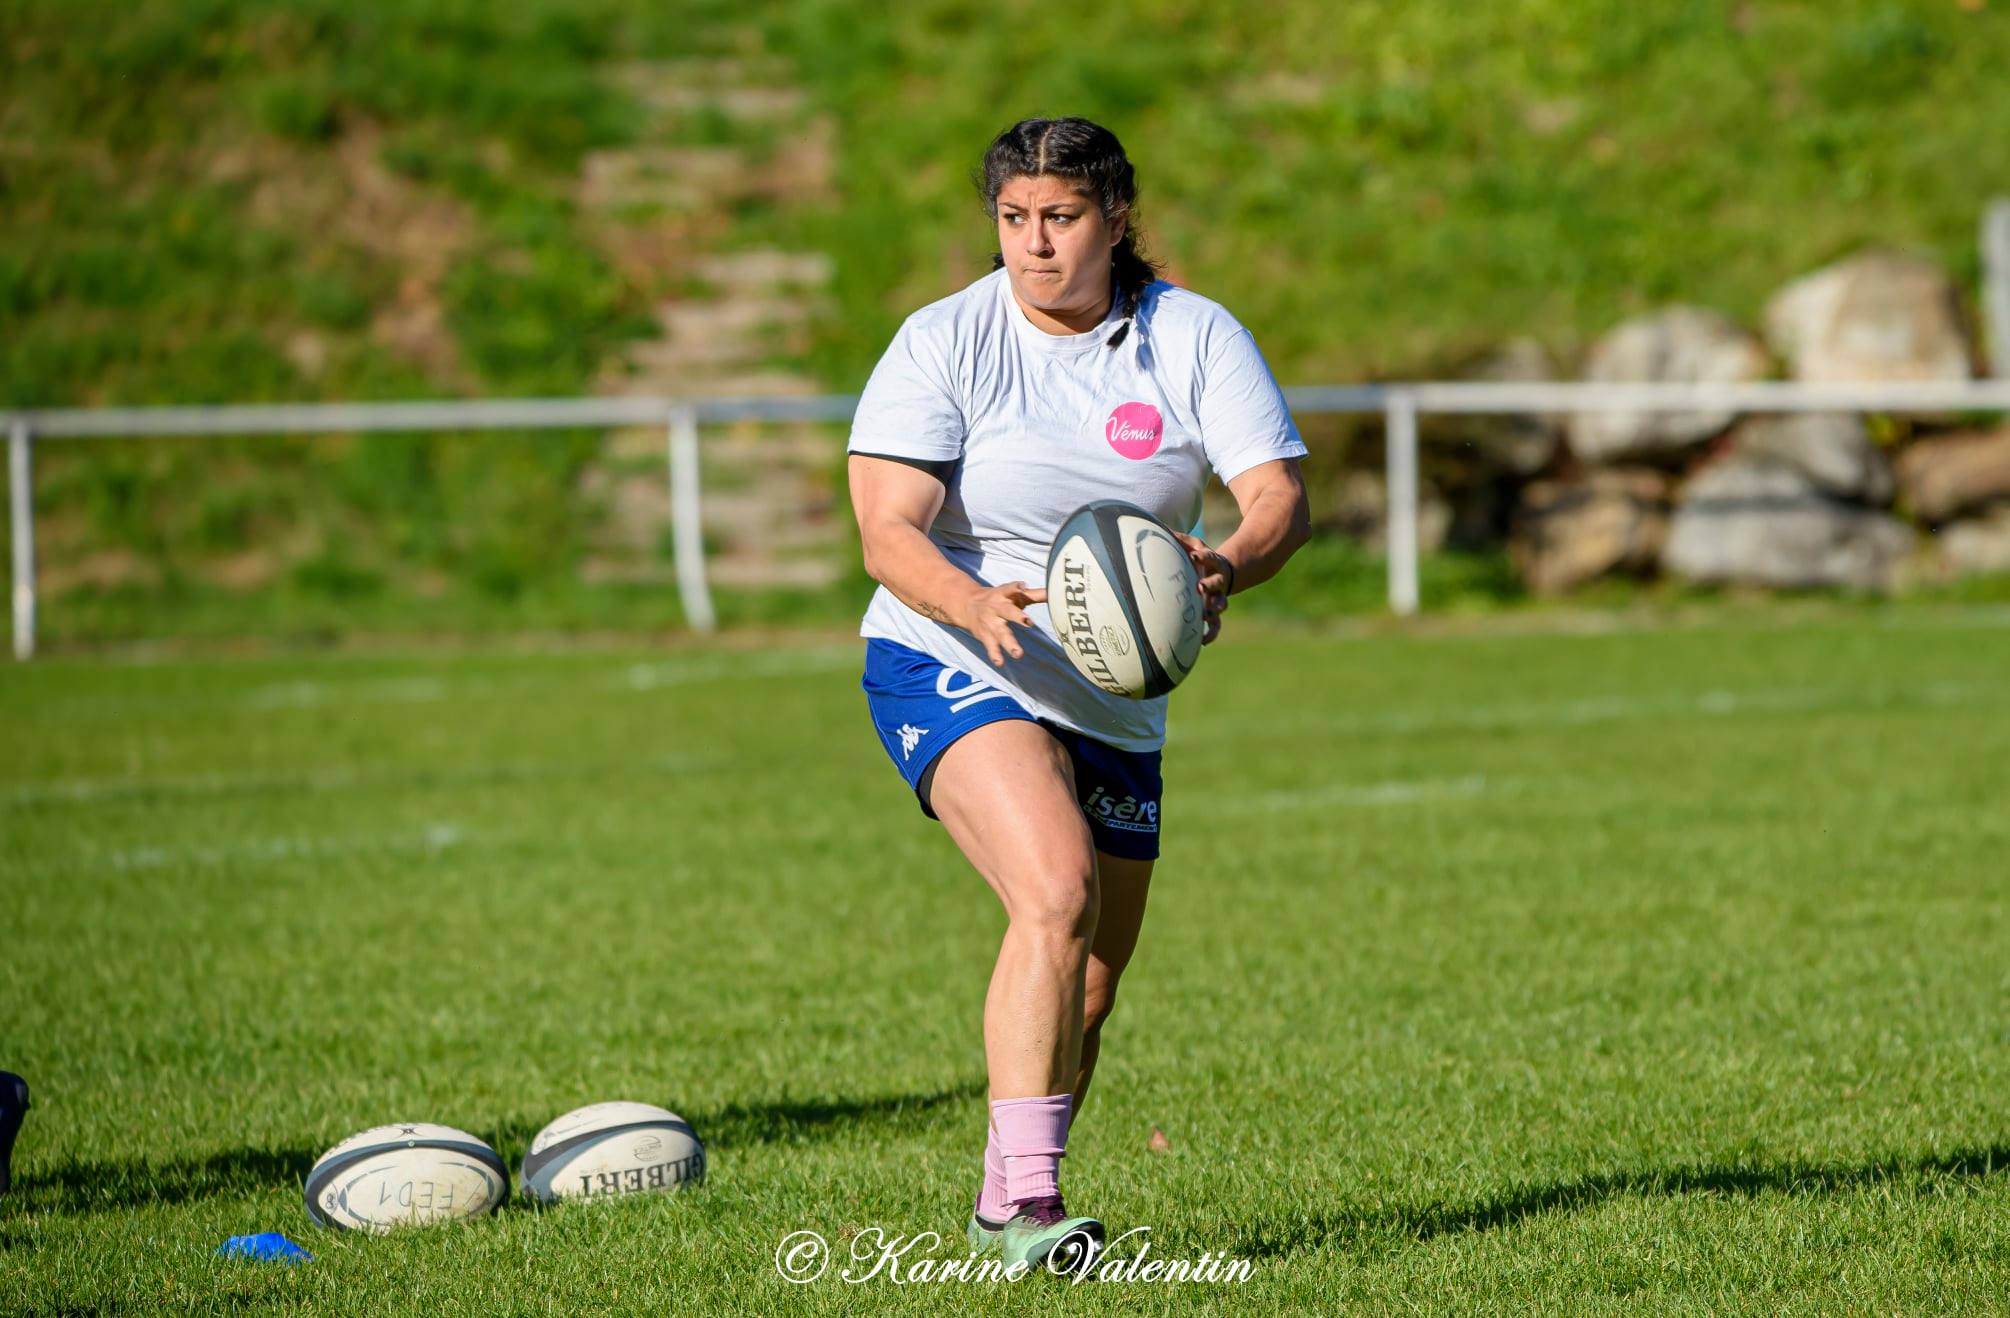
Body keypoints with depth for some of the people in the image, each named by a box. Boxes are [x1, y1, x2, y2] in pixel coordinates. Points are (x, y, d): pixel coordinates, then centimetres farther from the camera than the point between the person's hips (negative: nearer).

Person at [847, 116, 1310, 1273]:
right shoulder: (942, 345, -10)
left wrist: (1228, 567, -36)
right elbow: (889, 530, -17)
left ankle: (1009, 1206, 33)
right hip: (952, 671, -5)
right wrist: (975, 602, -38)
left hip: (1115, 701, 5)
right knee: (1059, 895, -28)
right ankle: (1026, 1197, -29)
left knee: (1095, 977, 12)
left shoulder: (1196, 337, -3)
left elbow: (1280, 495, -12)